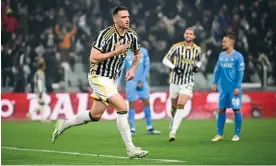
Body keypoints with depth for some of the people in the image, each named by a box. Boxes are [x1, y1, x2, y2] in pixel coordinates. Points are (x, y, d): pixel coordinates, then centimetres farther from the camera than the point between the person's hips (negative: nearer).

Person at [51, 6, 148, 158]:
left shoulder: (131, 35, 1)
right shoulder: (105, 34, -19)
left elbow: (137, 53, 20)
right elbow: (93, 58, -22)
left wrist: (133, 69, 4)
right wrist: (115, 52, -24)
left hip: (111, 79, 8)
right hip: (99, 77, -8)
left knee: (95, 115, 14)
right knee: (122, 107, -18)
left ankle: (63, 124, 34)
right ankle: (130, 149, -15)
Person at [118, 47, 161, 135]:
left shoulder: (144, 52, 3)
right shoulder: (126, 54, -2)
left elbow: (147, 67, 3)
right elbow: (121, 69, 3)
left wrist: (141, 81, -5)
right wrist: (118, 83, -3)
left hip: (142, 82, 2)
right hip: (131, 83, -2)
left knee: (146, 102, 1)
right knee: (132, 104, -2)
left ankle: (149, 128, 8)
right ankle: (132, 129, 4)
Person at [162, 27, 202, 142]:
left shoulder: (197, 50, 2)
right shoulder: (177, 47, -6)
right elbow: (165, 60, 0)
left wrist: (197, 67, -3)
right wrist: (174, 67, -17)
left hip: (188, 82, 0)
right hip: (175, 80, 0)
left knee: (181, 106, -16)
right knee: (174, 106, 12)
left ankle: (173, 132, -20)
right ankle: (173, 119, 44)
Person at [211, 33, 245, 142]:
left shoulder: (238, 56, -7)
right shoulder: (221, 55, 11)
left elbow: (240, 72, -9)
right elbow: (217, 70, 17)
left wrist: (237, 87, -14)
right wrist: (214, 83, 7)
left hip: (233, 89, -6)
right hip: (223, 88, 6)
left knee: (236, 110, -1)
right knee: (221, 110, 5)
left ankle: (237, 134, 7)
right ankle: (220, 134, 10)